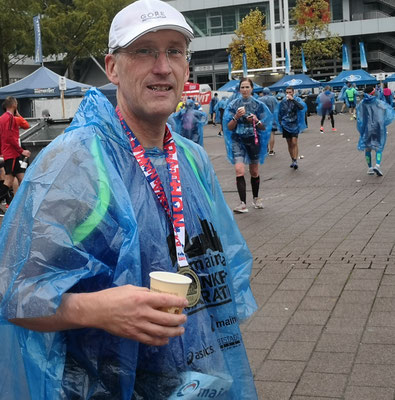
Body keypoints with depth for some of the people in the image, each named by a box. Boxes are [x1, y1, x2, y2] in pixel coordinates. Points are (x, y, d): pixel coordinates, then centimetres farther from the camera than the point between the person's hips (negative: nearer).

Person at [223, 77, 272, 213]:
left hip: (253, 140, 1)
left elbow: (264, 127, 3)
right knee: (239, 170, -17)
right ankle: (243, 203, -16)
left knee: (254, 172, 12)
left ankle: (256, 198, 35)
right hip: (238, 140, -1)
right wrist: (236, 117, -18)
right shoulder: (233, 105, 0)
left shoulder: (258, 105, 1)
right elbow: (229, 127, 0)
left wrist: (256, 121, -17)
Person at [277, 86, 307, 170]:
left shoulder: (297, 100, -4)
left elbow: (302, 107, -25)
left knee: (294, 143, -13)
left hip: (295, 125, -3)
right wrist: (280, 123, 11)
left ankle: (295, 161, -12)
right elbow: (280, 113, 16)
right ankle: (293, 160, 18)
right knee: (289, 144, 8)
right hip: (286, 125, 3)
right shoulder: (283, 101, 5)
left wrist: (292, 99, -28)